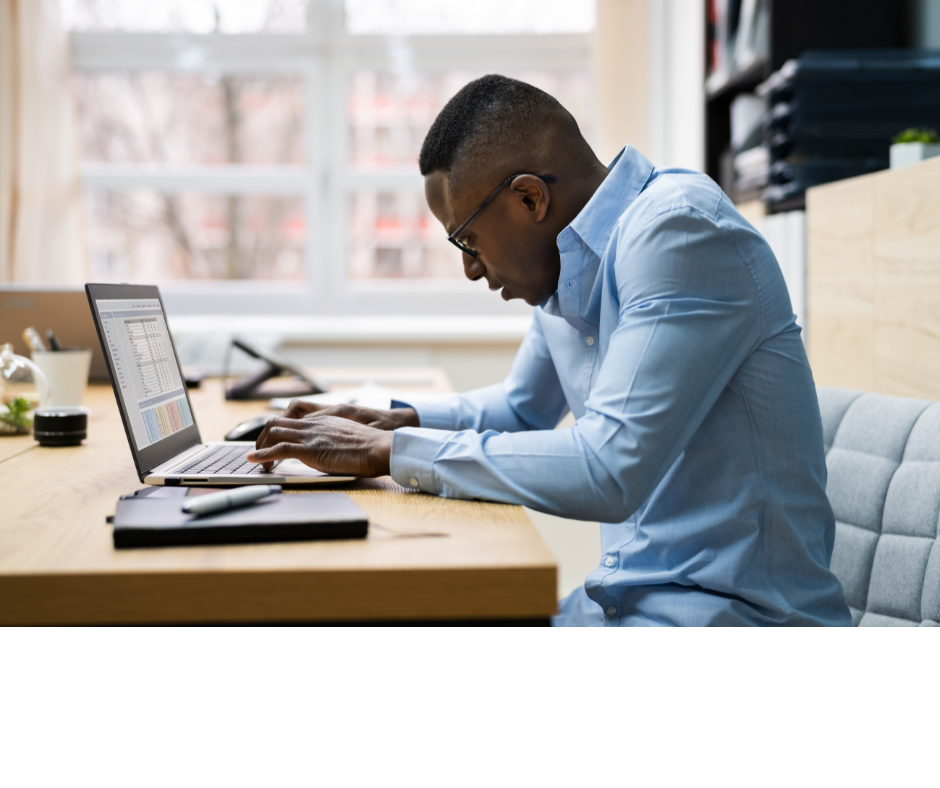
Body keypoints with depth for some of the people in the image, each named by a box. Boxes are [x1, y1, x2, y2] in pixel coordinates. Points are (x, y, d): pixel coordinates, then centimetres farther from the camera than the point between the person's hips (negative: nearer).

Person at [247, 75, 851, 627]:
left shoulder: (679, 231, -18)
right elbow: (523, 408, 29)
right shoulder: (564, 271, 10)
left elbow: (608, 472, -28)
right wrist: (402, 421, 11)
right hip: (630, 593, 8)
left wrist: (390, 451, -20)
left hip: (734, 604, -8)